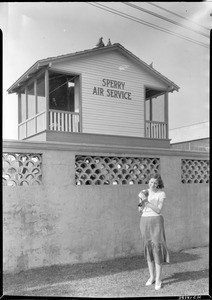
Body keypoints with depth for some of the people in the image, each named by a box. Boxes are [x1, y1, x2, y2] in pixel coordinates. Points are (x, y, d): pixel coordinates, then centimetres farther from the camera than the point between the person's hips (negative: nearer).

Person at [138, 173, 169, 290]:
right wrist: (141, 200, -16)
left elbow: (158, 210, -16)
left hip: (156, 221, -4)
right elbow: (140, 211, 2)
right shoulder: (143, 193, 4)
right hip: (144, 221, 4)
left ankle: (158, 279, 4)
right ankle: (152, 276, 20)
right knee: (148, 248, 8)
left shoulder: (161, 193, -7)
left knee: (157, 249, -6)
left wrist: (146, 200, -21)